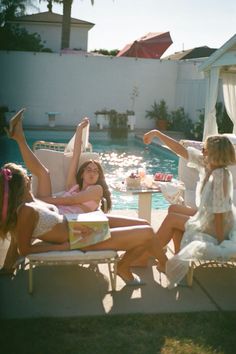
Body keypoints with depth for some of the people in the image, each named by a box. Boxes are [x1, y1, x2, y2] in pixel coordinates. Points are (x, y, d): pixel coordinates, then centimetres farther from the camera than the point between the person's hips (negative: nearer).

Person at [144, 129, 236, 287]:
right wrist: (157, 134, -3)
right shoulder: (207, 164, -7)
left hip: (215, 228, -8)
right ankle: (179, 259, 23)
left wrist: (219, 242, -22)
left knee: (171, 220, 0)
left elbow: (220, 212, -27)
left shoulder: (221, 176, -30)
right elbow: (181, 150, -2)